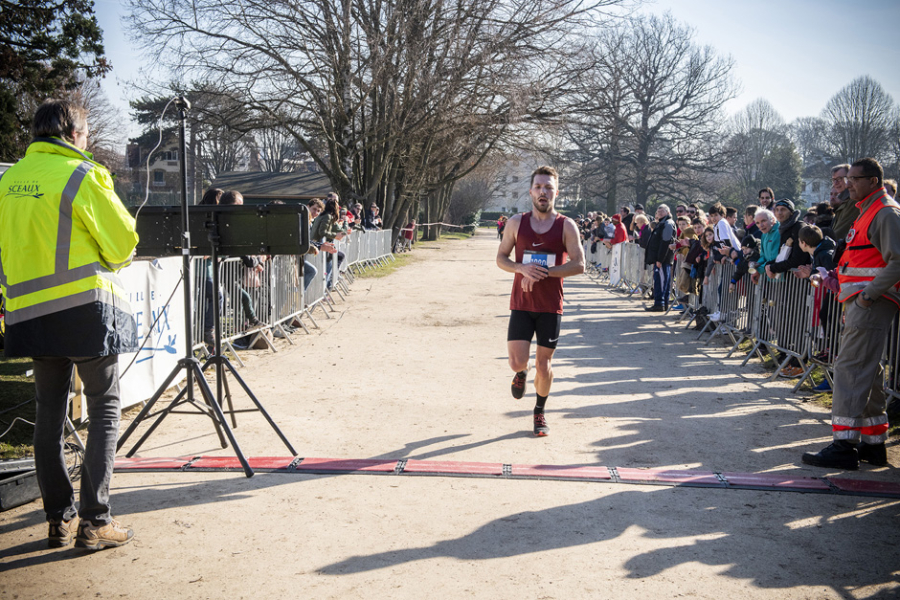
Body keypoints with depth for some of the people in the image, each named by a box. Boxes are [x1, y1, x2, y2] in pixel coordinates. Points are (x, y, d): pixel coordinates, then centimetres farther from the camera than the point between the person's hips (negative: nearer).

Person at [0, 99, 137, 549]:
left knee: (49, 413, 12)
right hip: (85, 307, -6)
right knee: (104, 411, 1)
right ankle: (94, 522, -1)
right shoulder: (80, 175, -9)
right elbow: (122, 242, -5)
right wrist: (106, 263, 15)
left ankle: (60, 519, 17)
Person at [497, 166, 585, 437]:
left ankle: (540, 412, 30)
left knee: (543, 365, 5)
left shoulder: (566, 226, -3)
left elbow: (579, 264, -8)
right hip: (521, 303, 1)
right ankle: (521, 373, 31)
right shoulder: (516, 223, 2)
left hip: (550, 306, -1)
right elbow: (501, 258, 5)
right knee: (517, 362, -8)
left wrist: (544, 272, -19)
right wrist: (523, 269, -16)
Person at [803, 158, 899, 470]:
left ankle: (844, 445, -13)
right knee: (867, 371, 13)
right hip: (861, 302, 11)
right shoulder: (867, 212, 22)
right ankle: (873, 443, 21)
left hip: (871, 303, -11)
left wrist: (870, 294, -21)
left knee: (851, 368, -13)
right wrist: (842, 280, 19)